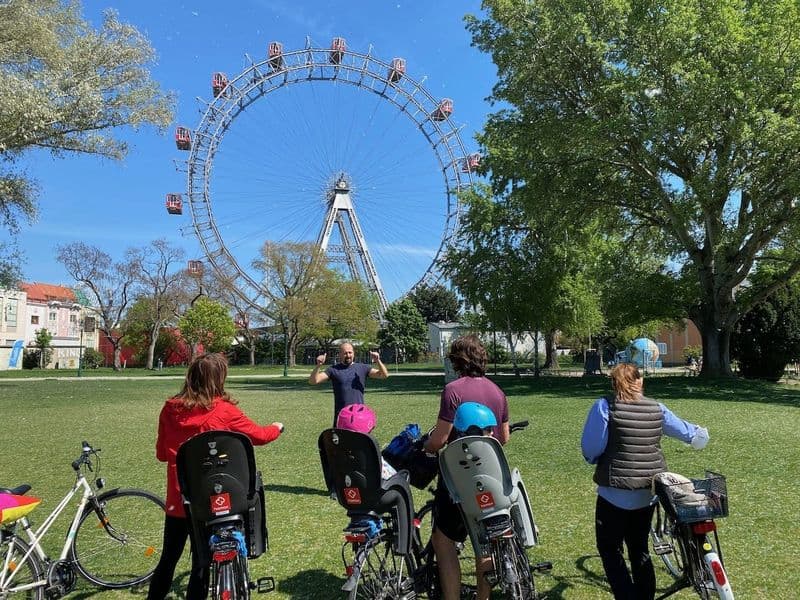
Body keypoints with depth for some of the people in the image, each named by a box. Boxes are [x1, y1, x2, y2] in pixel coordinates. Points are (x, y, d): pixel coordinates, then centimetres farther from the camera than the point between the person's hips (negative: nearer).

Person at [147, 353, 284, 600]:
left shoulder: (170, 409, -2)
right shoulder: (224, 410, -12)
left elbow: (161, 454, 8)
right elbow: (259, 435, 1)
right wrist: (277, 428, 22)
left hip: (177, 499, 4)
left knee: (168, 559, 20)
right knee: (202, 563, 10)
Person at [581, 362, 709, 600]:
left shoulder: (605, 407, -12)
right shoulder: (657, 408, 2)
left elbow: (590, 449, -14)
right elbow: (685, 430, 17)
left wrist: (594, 460, 8)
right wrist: (700, 433, 39)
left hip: (616, 493, -5)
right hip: (648, 493, 5)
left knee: (610, 549, 9)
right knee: (639, 549, 21)